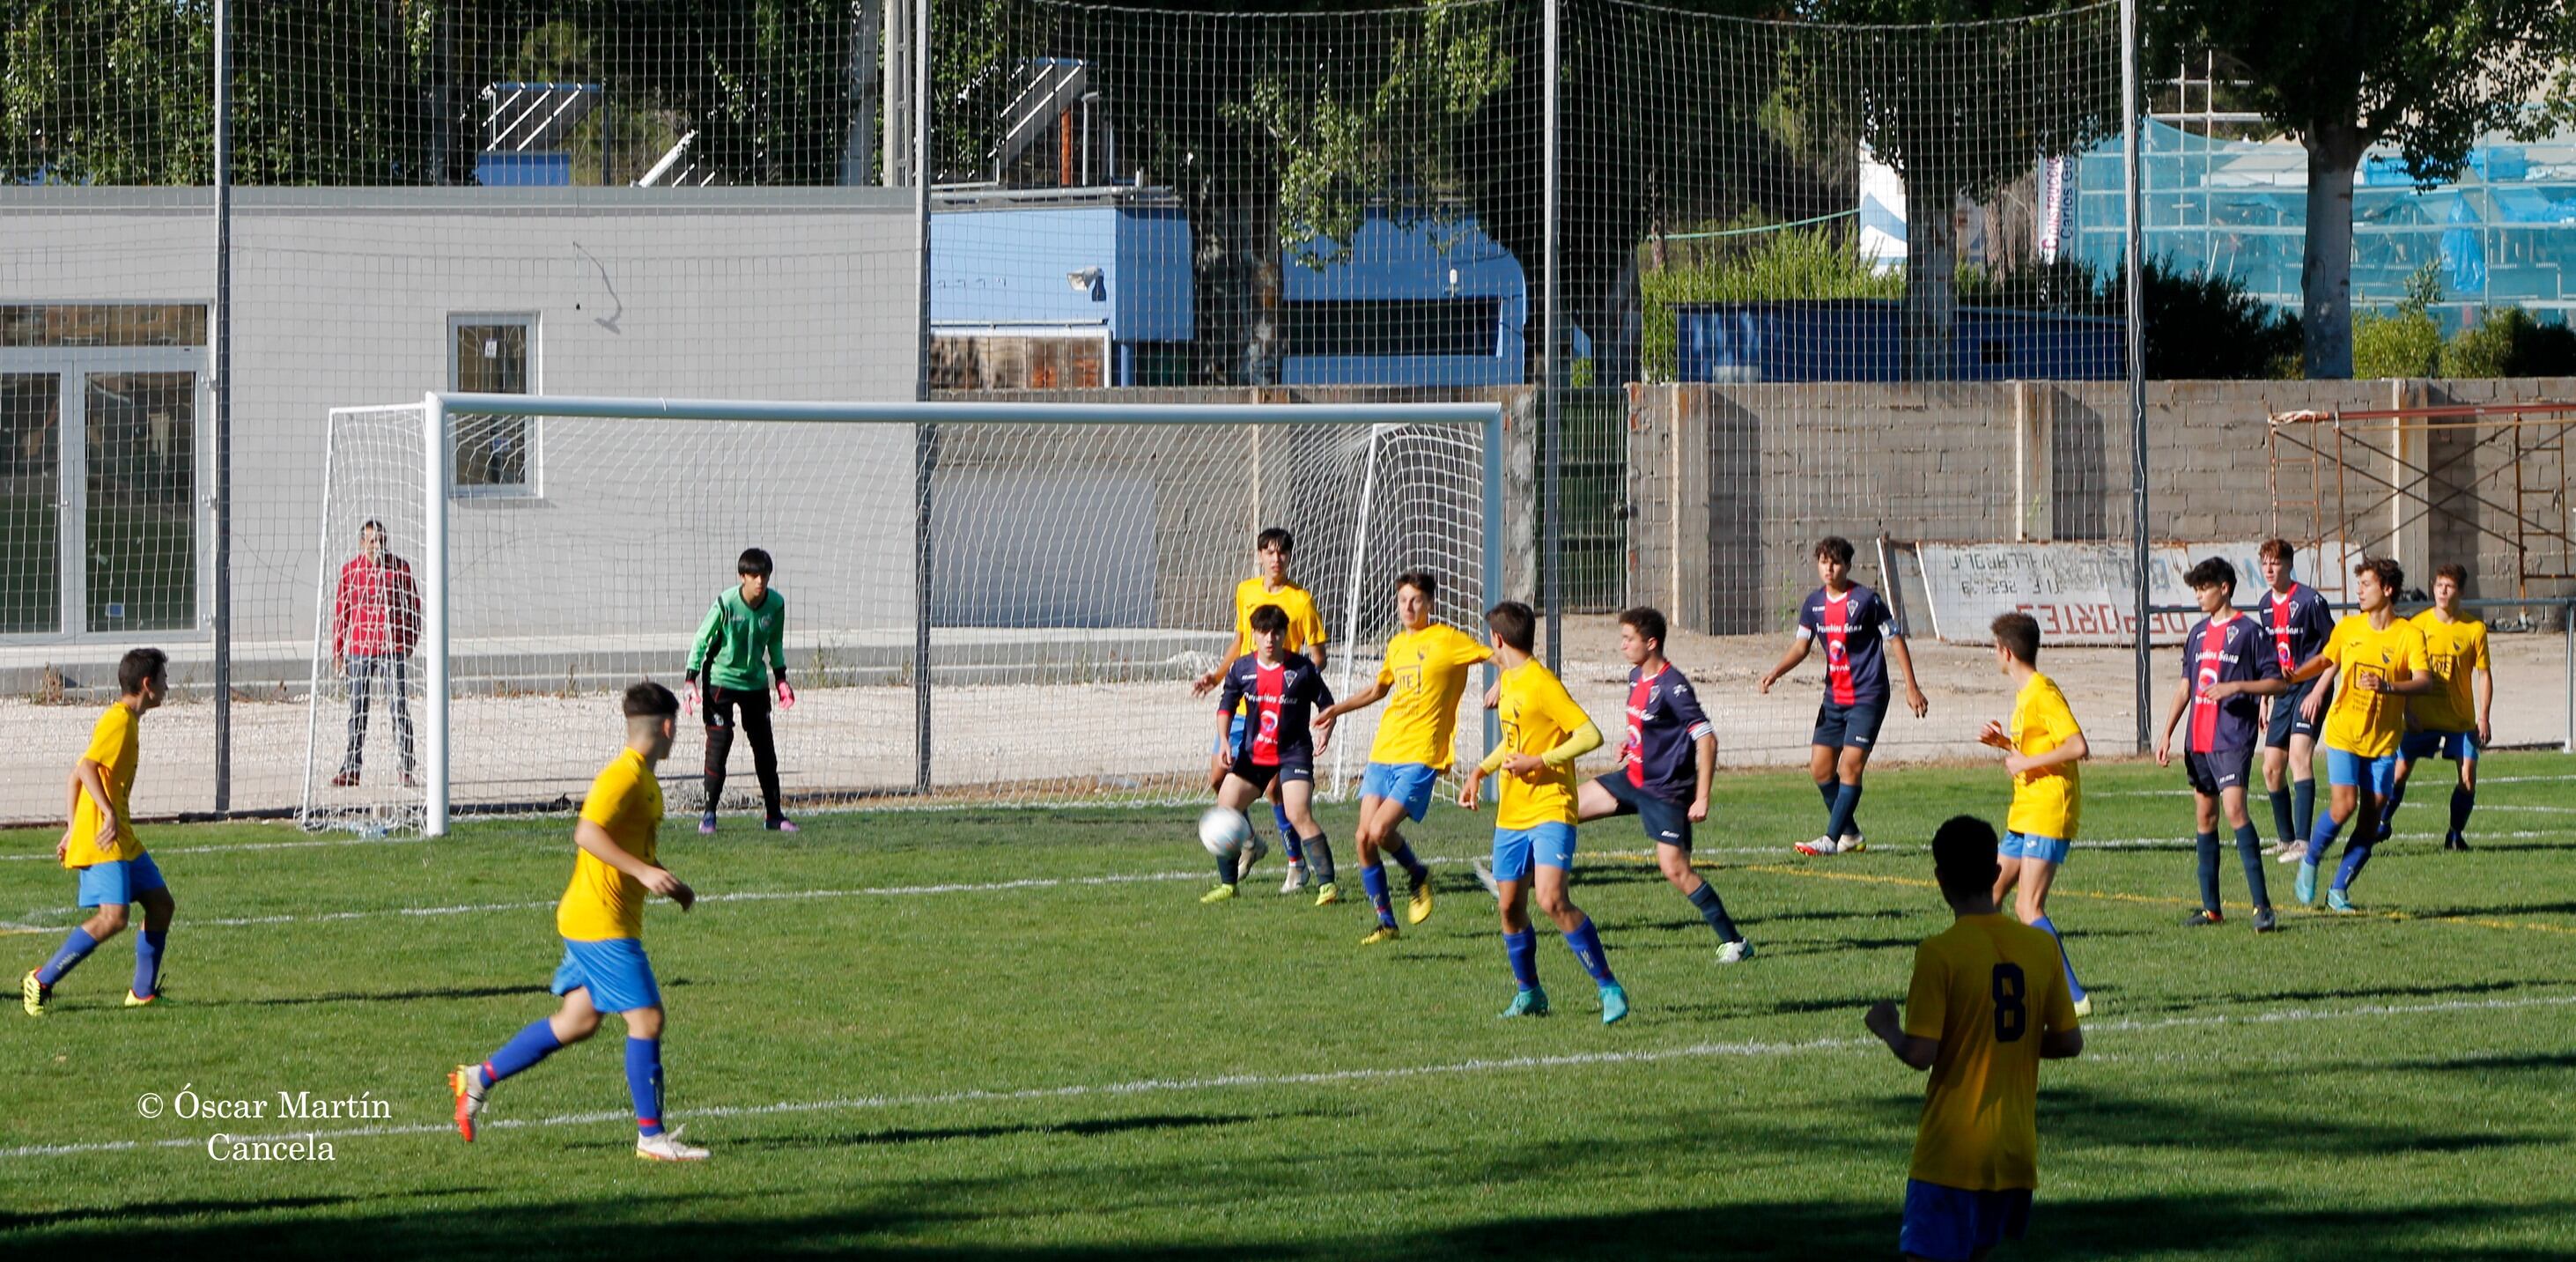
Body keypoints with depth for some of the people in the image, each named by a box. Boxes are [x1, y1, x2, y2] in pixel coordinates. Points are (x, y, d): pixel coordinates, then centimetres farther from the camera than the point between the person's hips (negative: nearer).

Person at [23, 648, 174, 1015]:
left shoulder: (127, 720, 17)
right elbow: (86, 768, -23)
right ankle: (40, 981, -10)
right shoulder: (119, 720, -12)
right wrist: (110, 814, -30)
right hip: (103, 842, -10)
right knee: (113, 917, -17)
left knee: (161, 902, 10)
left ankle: (143, 992, 15)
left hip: (123, 841, 10)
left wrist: (73, 830, 21)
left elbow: (77, 775, 21)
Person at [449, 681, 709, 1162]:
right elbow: (587, 834, -26)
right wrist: (644, 871, -28)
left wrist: (669, 884, 20)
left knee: (578, 1021, 13)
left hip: (588, 922, 10)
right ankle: (651, 1136, -3)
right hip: (602, 923, -10)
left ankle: (479, 1078, 21)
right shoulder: (623, 776, -16)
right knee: (647, 1019, -8)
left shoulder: (643, 779, 15)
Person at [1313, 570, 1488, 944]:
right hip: (1383, 751, 7)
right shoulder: (1396, 645, 16)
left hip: (1420, 757, -7)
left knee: (1380, 831, -19)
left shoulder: (1447, 640, -4)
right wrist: (1337, 709, 25)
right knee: (1363, 838, -2)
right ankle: (1386, 923, 8)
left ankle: (1418, 876, 12)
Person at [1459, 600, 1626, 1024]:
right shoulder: (1508, 682, 14)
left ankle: (1609, 989, -15)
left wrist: (1540, 761, -22)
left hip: (1549, 810, -9)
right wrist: (1481, 771, 20)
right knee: (1510, 907, 9)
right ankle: (1529, 993, 26)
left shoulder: (1542, 683, -14)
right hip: (1510, 814, 9)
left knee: (1552, 900, -21)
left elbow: (1591, 735, -18)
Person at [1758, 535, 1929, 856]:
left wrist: (1911, 688, -7)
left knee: (1850, 765, -15)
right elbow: (1802, 646, 9)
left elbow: (1895, 640, -6)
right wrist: (1775, 673, -9)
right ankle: (1850, 835, 19)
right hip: (1834, 696, 7)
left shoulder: (1866, 600, -11)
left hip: (1867, 697, -7)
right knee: (1820, 767, 4)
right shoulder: (1814, 603, 5)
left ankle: (1831, 839, -15)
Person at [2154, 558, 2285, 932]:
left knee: (2234, 807, -20)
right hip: (2198, 739, 8)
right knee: (2204, 816, 9)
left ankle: (2262, 905, -21)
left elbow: (2277, 683, -5)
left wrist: (2236, 686, -18)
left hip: (2232, 737, -8)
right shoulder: (2198, 633, 16)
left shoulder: (2248, 632, -5)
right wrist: (2167, 733, 16)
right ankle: (2210, 907, 15)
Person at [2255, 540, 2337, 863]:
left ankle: (2303, 842, -28)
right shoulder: (2266, 604, 11)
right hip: (2283, 691, 8)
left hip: (2309, 689, -8)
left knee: (2300, 755, -23)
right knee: (2271, 769, 8)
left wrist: (2318, 691, -17)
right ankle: (2286, 840, 23)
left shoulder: (2310, 600, -12)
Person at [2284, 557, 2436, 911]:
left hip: (2384, 739, 0)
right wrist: (2293, 676, 2)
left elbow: (2425, 682, -18)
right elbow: (2325, 660, 20)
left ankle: (2339, 889, 11)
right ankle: (2310, 862, 10)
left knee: (2371, 817, -2)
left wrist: (2387, 687, -36)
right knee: (2344, 805, -15)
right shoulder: (2347, 628, 4)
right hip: (2344, 732, 0)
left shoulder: (2410, 635, -6)